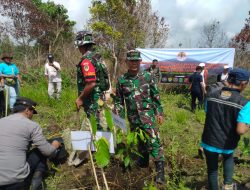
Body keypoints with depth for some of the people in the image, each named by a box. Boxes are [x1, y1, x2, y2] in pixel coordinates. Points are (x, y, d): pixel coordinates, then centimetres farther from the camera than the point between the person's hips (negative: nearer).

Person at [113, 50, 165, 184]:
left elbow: (156, 96, 3)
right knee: (140, 141, 18)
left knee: (153, 141, -6)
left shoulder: (148, 76, -3)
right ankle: (144, 161, 40)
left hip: (148, 115, -2)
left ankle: (160, 170, 3)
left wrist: (160, 113, 2)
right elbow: (118, 101, 7)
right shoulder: (121, 80, 0)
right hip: (133, 118, 3)